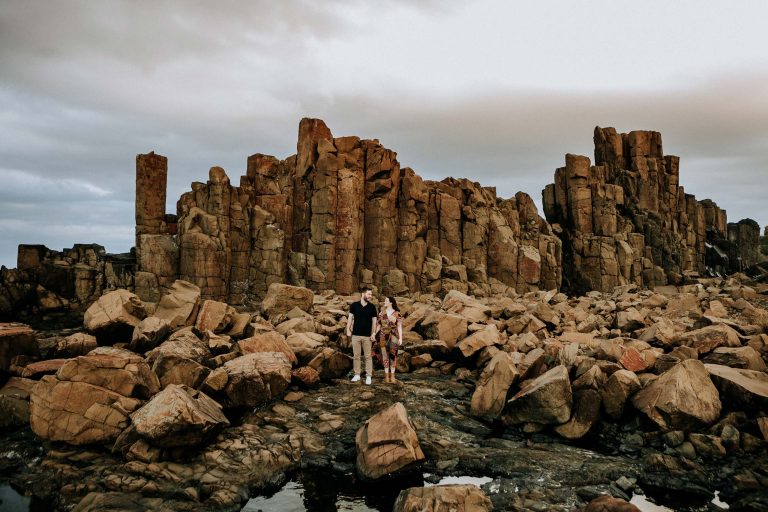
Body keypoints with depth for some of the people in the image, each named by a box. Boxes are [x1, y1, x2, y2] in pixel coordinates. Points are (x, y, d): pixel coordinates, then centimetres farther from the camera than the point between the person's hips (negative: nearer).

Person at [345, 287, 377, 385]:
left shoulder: (372, 307, 0)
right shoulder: (354, 305, 1)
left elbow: (374, 321, 2)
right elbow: (350, 318, 6)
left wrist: (373, 333, -4)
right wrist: (348, 330, -1)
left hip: (367, 336, -1)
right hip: (356, 334, 1)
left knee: (368, 356, 1)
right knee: (356, 355, 7)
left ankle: (369, 376, 5)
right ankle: (357, 374, 16)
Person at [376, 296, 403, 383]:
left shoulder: (397, 314, -2)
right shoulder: (381, 313, 6)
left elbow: (399, 327, -3)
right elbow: (379, 325, 9)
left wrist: (400, 338, -8)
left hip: (393, 336, -2)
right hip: (383, 337, 2)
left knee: (392, 355, -4)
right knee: (385, 355, 3)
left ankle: (392, 376, 4)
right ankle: (386, 375, 10)